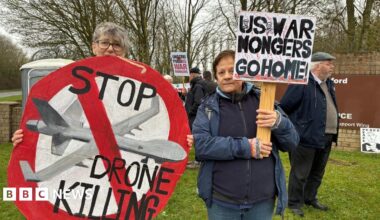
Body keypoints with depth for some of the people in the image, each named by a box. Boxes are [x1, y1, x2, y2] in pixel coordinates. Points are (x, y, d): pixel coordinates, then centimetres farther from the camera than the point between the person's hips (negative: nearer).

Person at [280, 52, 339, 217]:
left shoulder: (329, 83, 12)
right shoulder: (301, 82, -15)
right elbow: (284, 106, -15)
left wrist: (333, 132, 17)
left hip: (326, 138, 8)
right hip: (306, 137, -8)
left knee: (317, 173, 20)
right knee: (300, 174, 5)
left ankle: (310, 198, 37)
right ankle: (295, 203, 20)